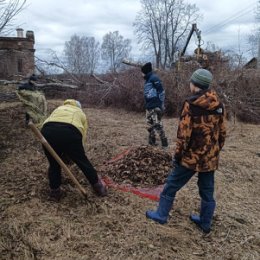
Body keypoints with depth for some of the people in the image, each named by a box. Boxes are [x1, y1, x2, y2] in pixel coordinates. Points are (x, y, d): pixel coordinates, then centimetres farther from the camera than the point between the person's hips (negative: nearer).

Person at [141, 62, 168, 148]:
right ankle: (152, 141, 26)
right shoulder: (148, 80, 19)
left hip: (155, 106, -10)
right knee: (150, 125, 15)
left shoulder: (154, 78, -10)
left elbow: (161, 91, -15)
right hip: (149, 106, 10)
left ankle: (164, 142, -4)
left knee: (157, 124, -11)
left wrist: (161, 105, -18)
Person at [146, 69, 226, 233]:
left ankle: (161, 215, 24)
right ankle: (205, 223, 32)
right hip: (210, 157, 6)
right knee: (207, 191, 18)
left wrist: (178, 154, -7)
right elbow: (222, 132, 8)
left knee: (172, 185, 11)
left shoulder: (191, 104, -16)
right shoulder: (218, 105, 3)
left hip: (192, 156, -6)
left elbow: (184, 133, -17)